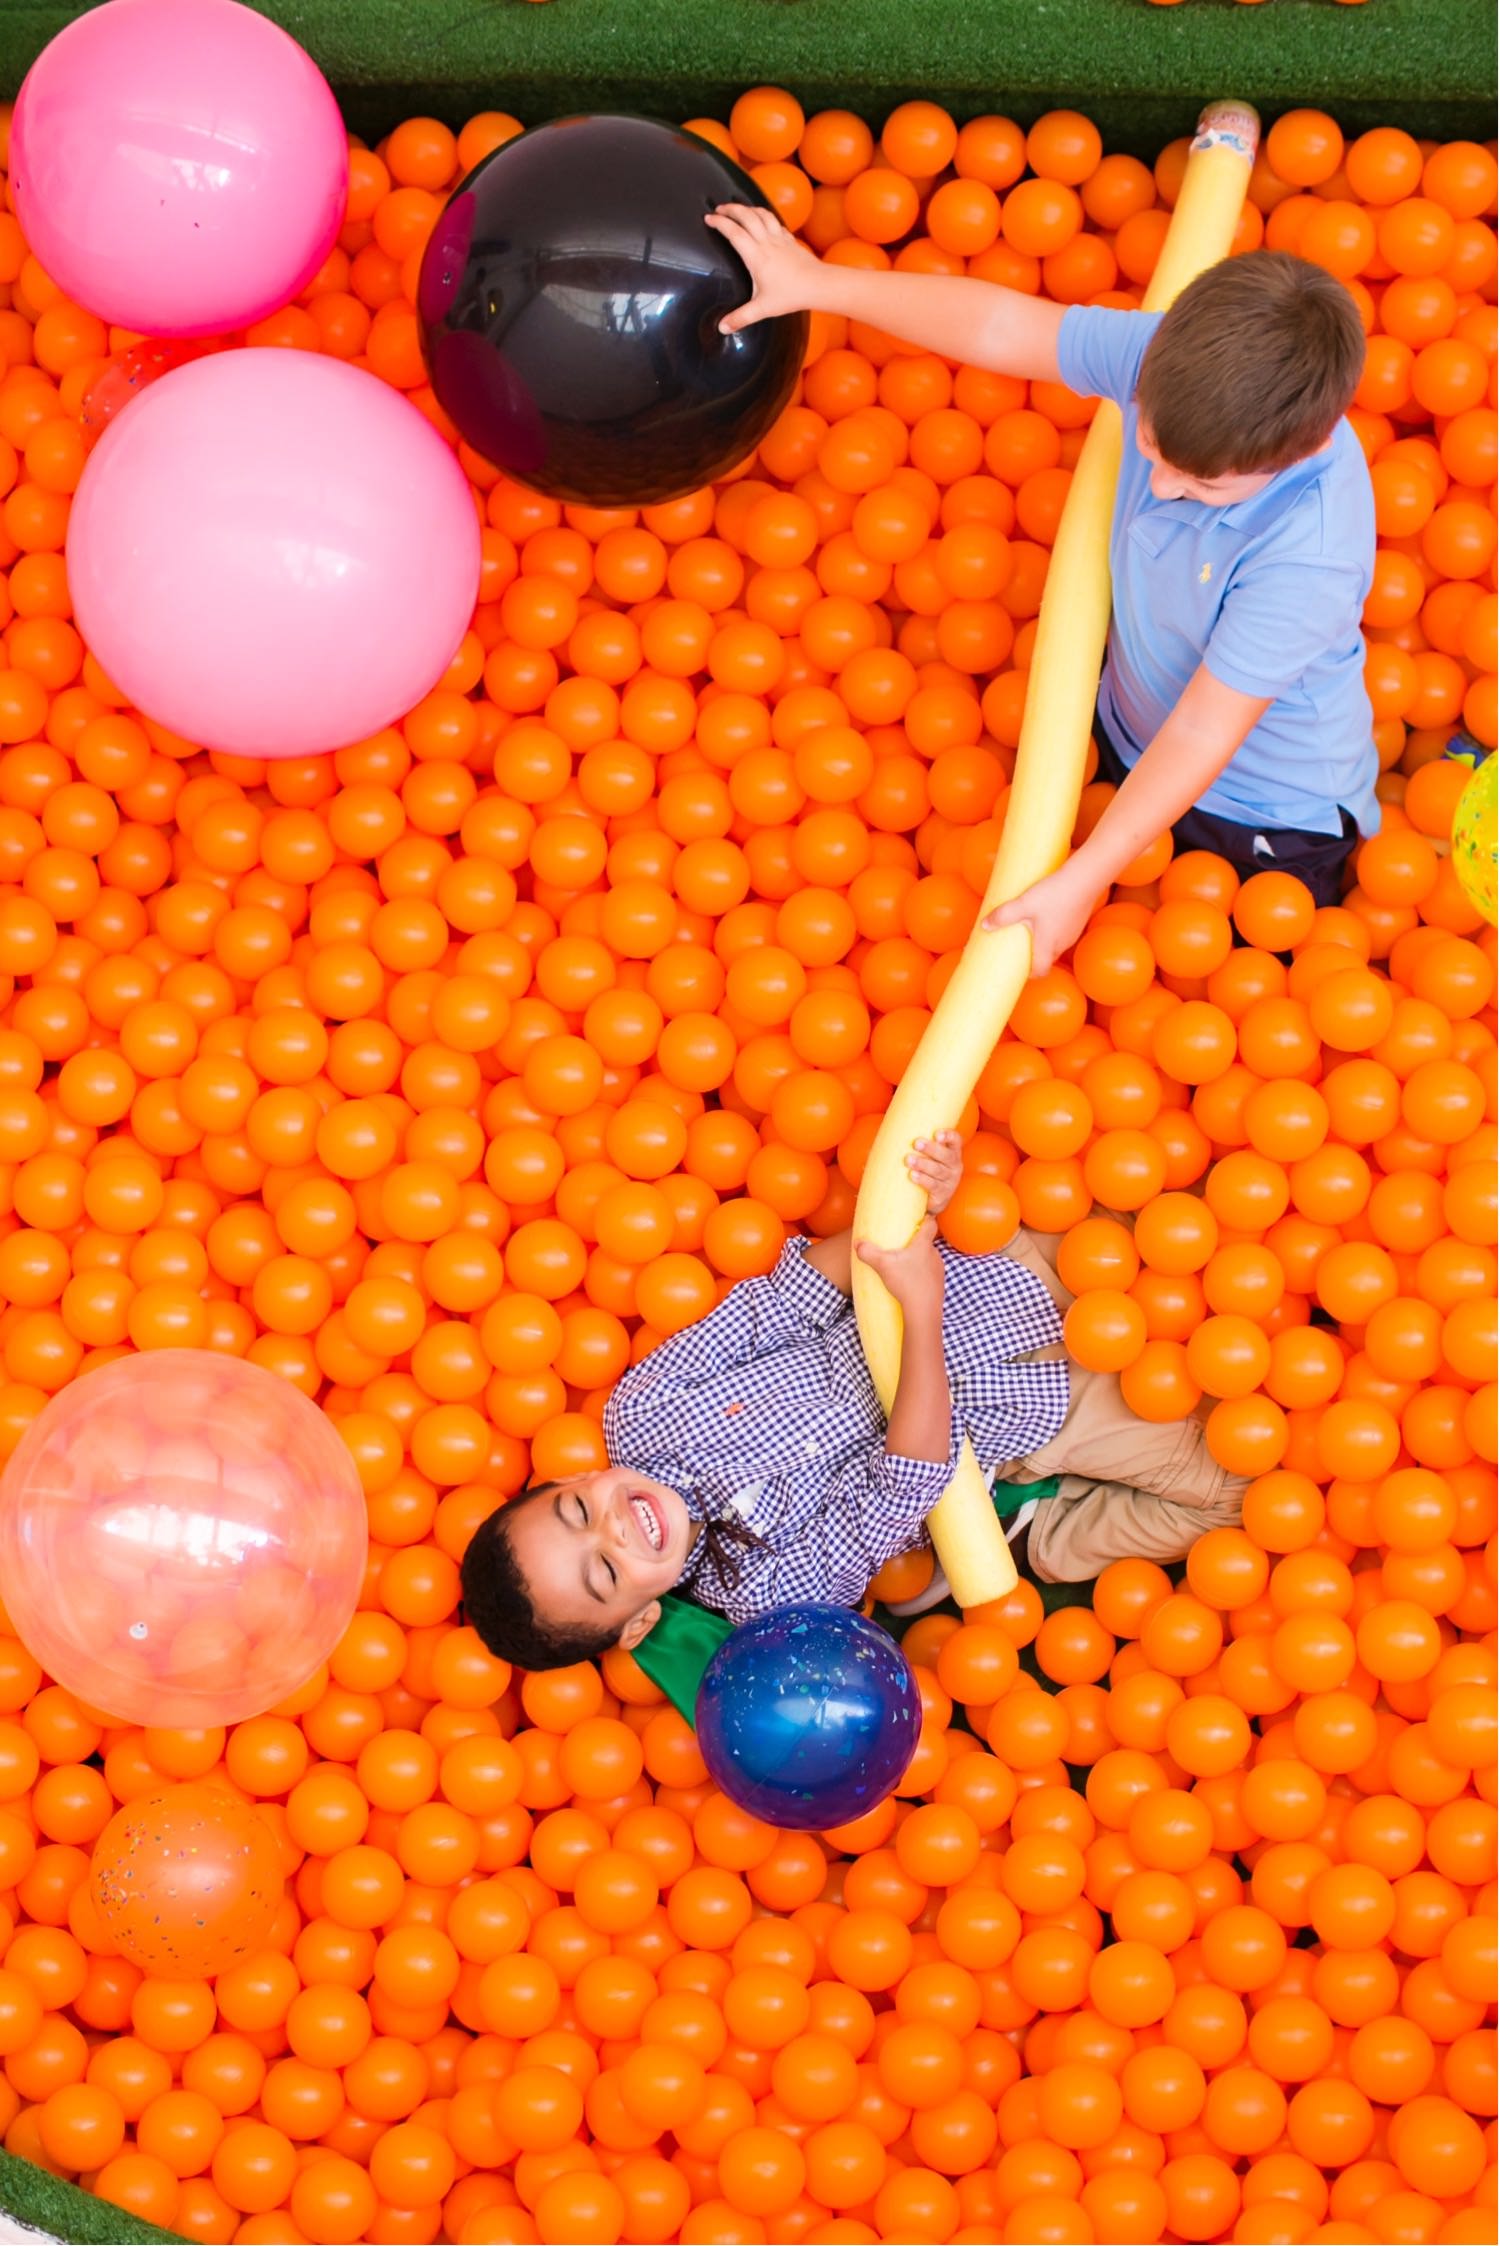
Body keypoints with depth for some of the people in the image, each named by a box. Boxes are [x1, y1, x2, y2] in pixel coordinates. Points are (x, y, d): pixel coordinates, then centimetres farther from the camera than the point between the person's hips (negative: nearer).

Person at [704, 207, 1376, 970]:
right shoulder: (1173, 361, -25)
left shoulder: (1311, 554, -40)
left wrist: (1081, 881, -28)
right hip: (1130, 736, 6)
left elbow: (1202, 734, -32)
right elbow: (998, 325, -12)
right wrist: (821, 284, -5)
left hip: (1266, 821, -5)